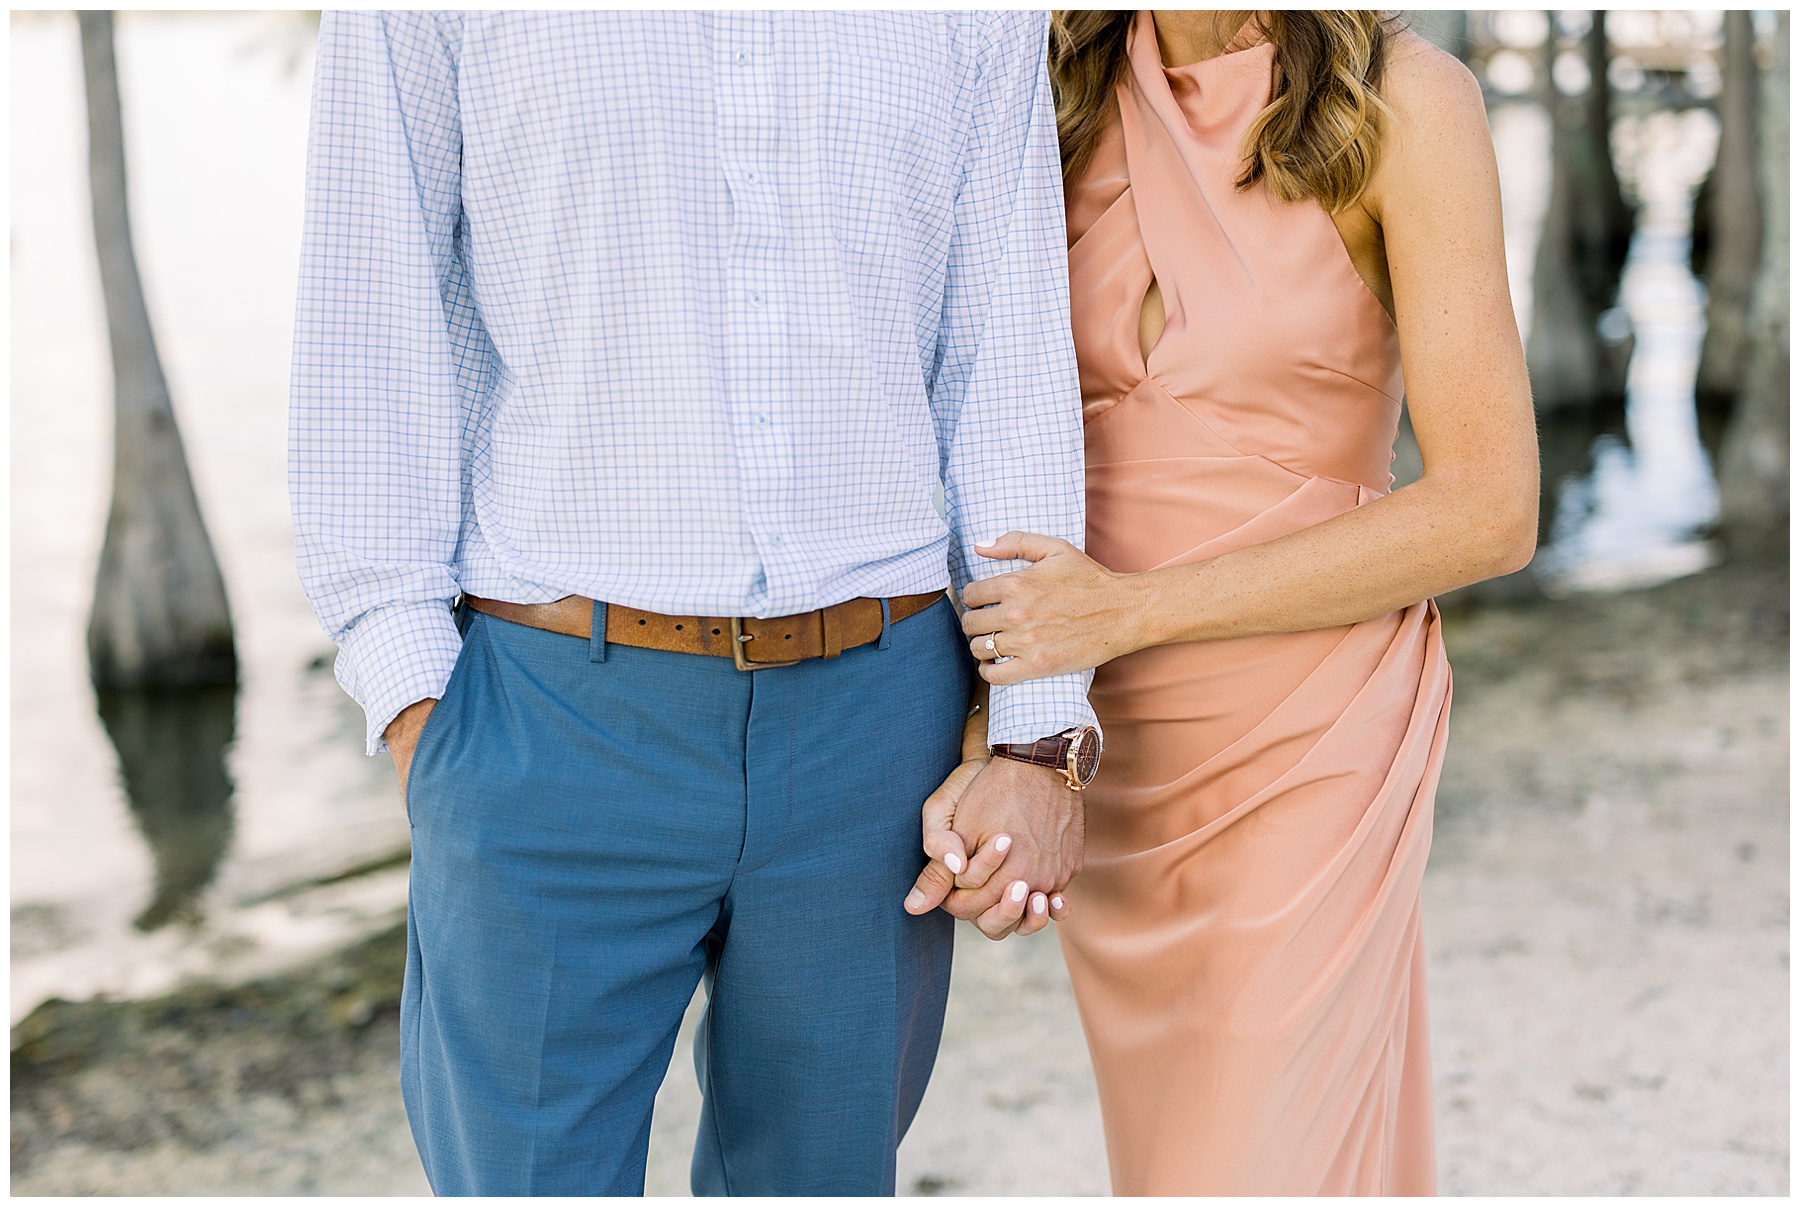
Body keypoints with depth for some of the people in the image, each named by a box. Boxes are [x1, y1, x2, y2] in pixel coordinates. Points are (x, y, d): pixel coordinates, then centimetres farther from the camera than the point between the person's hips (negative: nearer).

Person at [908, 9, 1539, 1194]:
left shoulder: (1408, 100, -14)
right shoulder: (1066, 105, 1)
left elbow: (1491, 513, -16)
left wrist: (1132, 612, -22)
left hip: (1310, 760, -5)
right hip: (1112, 753, 6)